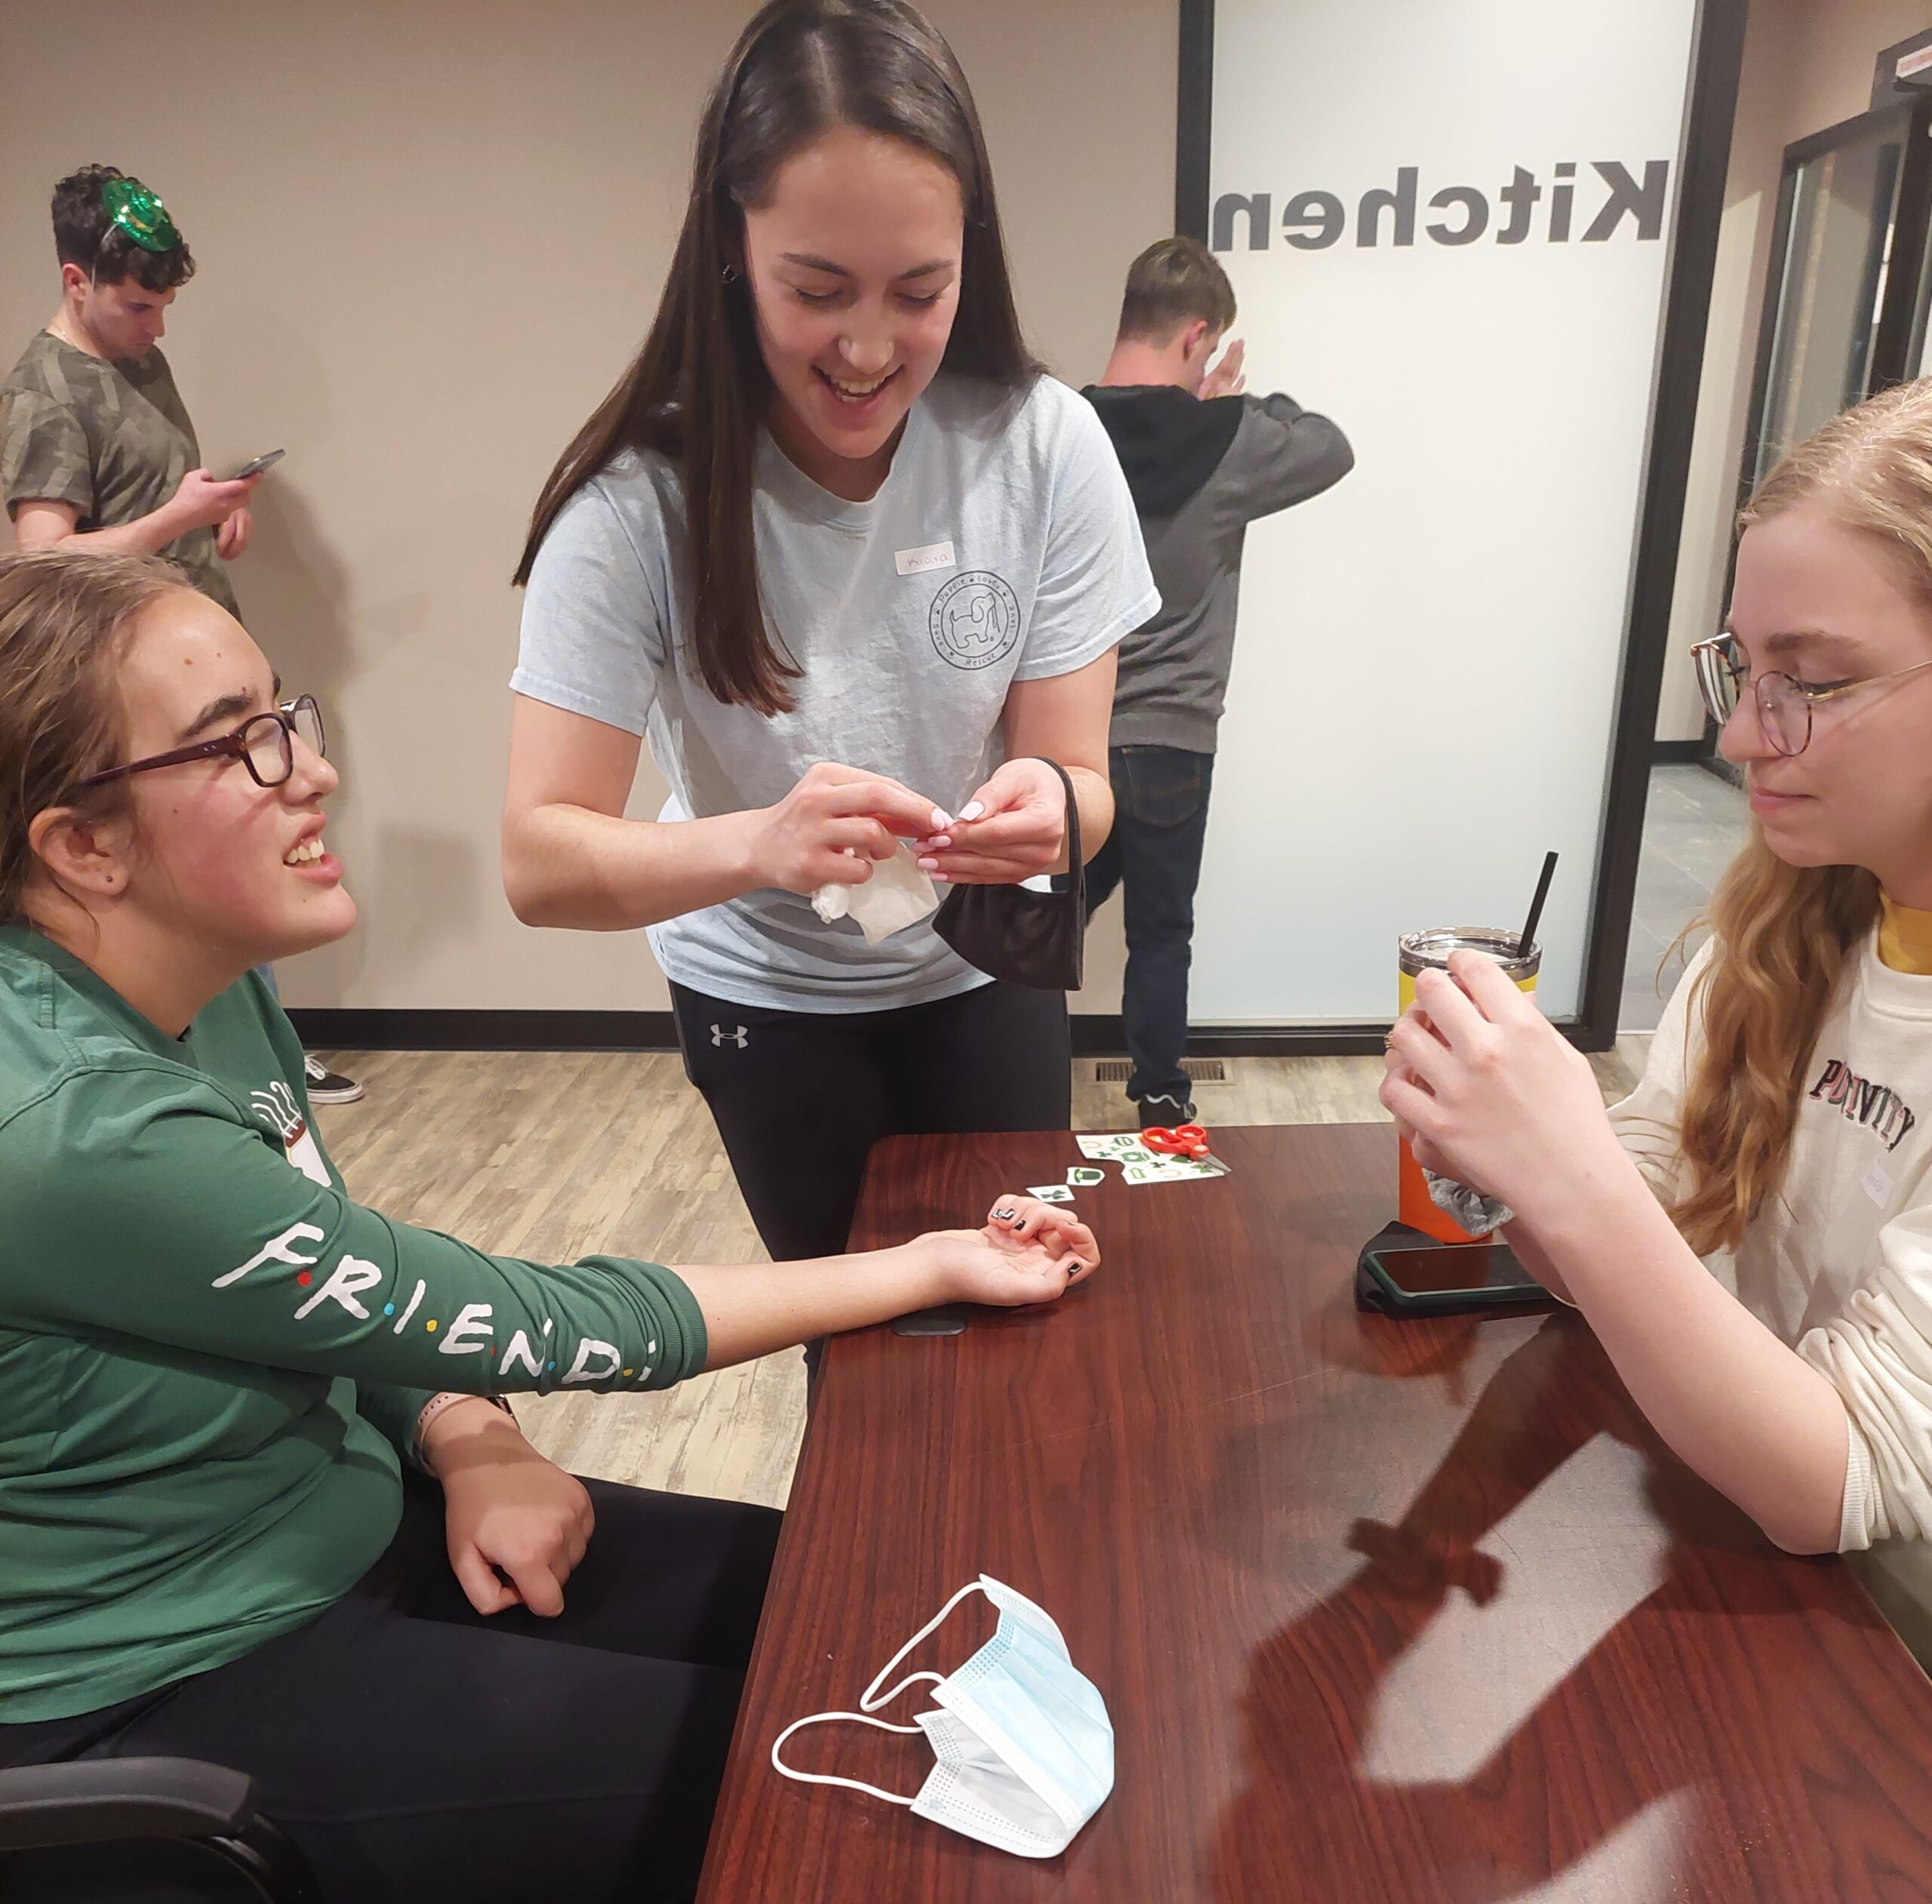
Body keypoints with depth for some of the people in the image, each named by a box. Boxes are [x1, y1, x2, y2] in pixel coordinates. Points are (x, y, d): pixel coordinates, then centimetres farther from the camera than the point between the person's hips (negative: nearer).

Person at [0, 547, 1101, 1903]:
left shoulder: (210, 984, -5)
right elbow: (531, 1322, -27)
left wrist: (472, 1446, -12)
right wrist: (933, 1267, -20)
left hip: (346, 1525, 7)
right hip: (158, 1694, -7)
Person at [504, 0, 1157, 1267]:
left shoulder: (1043, 447, -19)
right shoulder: (643, 498, -23)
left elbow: (1083, 781, -15)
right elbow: (538, 863, -26)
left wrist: (1046, 809, -39)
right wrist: (759, 843, -45)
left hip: (983, 967, 1)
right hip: (765, 992, -1)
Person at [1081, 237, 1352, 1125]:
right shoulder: (1225, 442, -11)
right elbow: (1331, 449, 8)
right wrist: (1240, 401, 15)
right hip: (1169, 744, -3)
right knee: (1160, 934, 12)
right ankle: (1160, 1101, 26)